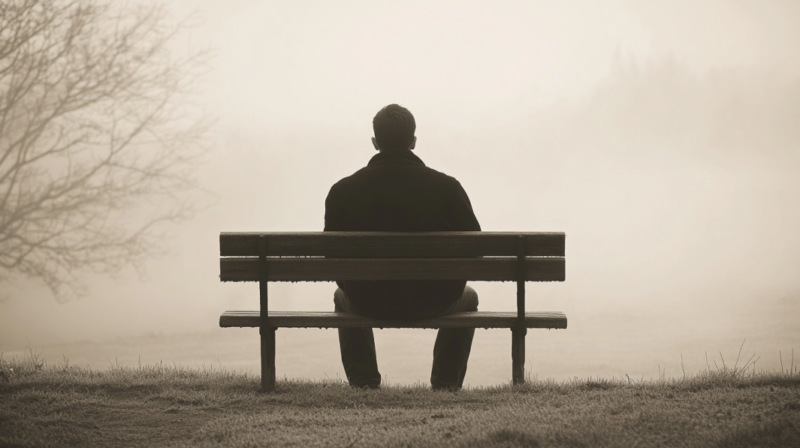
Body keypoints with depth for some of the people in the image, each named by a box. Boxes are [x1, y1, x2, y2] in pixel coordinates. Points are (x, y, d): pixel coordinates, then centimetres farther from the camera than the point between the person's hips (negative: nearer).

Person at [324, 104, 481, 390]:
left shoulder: (342, 191, -9)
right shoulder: (447, 187, -11)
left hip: (368, 302, 1)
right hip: (434, 302, 0)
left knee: (342, 296, 37)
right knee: (468, 298, 35)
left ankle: (363, 384, 34)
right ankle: (446, 385, 31)